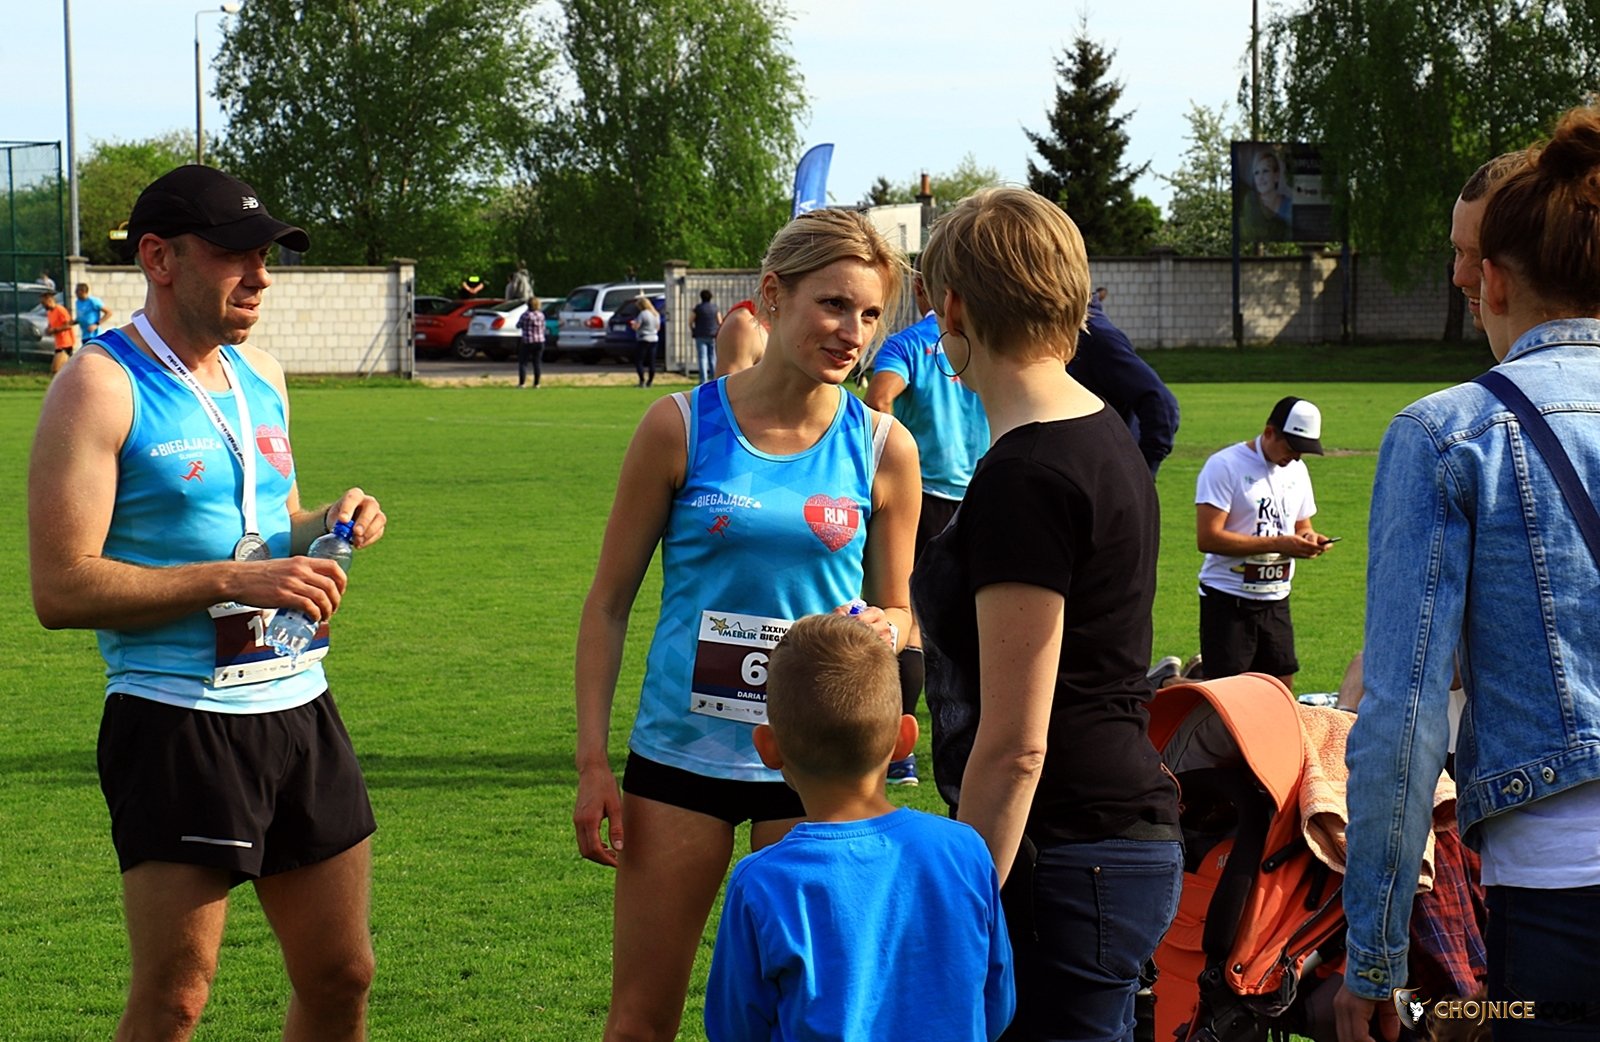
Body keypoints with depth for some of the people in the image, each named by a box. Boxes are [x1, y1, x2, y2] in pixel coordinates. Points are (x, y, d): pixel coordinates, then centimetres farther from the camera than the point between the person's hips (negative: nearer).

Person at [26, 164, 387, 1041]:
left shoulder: (261, 375, 14)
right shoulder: (101, 386, -9)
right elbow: (61, 588, -17)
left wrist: (325, 524, 3)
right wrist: (234, 581, -22)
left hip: (299, 707, 7)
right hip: (177, 723, -7)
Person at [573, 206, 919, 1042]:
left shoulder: (882, 448, -1)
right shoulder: (682, 427, -4)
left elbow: (898, 611, 11)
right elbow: (609, 602, 2)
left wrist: (883, 631, -14)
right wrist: (592, 760, -3)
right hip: (680, 754, -1)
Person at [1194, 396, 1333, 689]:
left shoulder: (1297, 471, 11)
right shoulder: (1225, 466, -11)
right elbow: (1208, 538, -18)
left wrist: (1309, 539, -4)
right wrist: (1277, 544, -20)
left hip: (1276, 598, 7)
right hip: (1228, 599, -7)